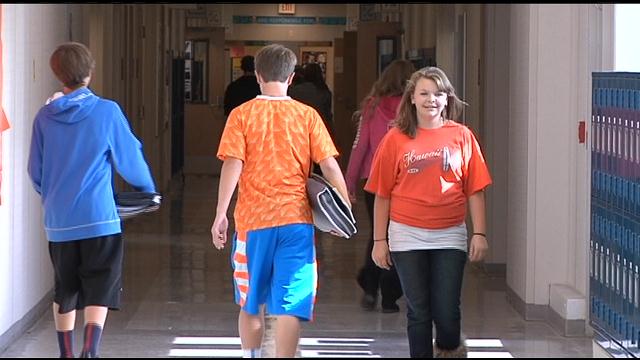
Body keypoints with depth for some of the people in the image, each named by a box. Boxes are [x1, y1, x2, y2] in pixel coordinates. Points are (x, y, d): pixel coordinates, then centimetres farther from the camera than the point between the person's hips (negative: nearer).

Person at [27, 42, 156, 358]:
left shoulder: (45, 116, 2)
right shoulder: (106, 112, -7)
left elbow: (35, 172, 10)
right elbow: (130, 161, 1)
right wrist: (148, 189, 21)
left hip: (58, 220, 3)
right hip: (99, 216, -3)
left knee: (64, 292, 17)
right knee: (100, 291, 1)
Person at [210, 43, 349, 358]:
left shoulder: (242, 114, 1)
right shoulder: (307, 115, 3)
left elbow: (232, 166, -8)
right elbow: (329, 166, -2)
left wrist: (220, 215, -6)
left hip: (252, 219, 1)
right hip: (296, 220, 0)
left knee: (251, 304, 17)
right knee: (290, 306, -4)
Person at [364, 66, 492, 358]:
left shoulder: (462, 136, 3)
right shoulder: (396, 139, 1)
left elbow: (475, 191, 3)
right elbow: (382, 194, 3)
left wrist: (479, 233, -3)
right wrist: (379, 240, 2)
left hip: (449, 235, 0)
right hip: (407, 235, 0)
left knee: (447, 311, -1)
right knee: (418, 311, 5)